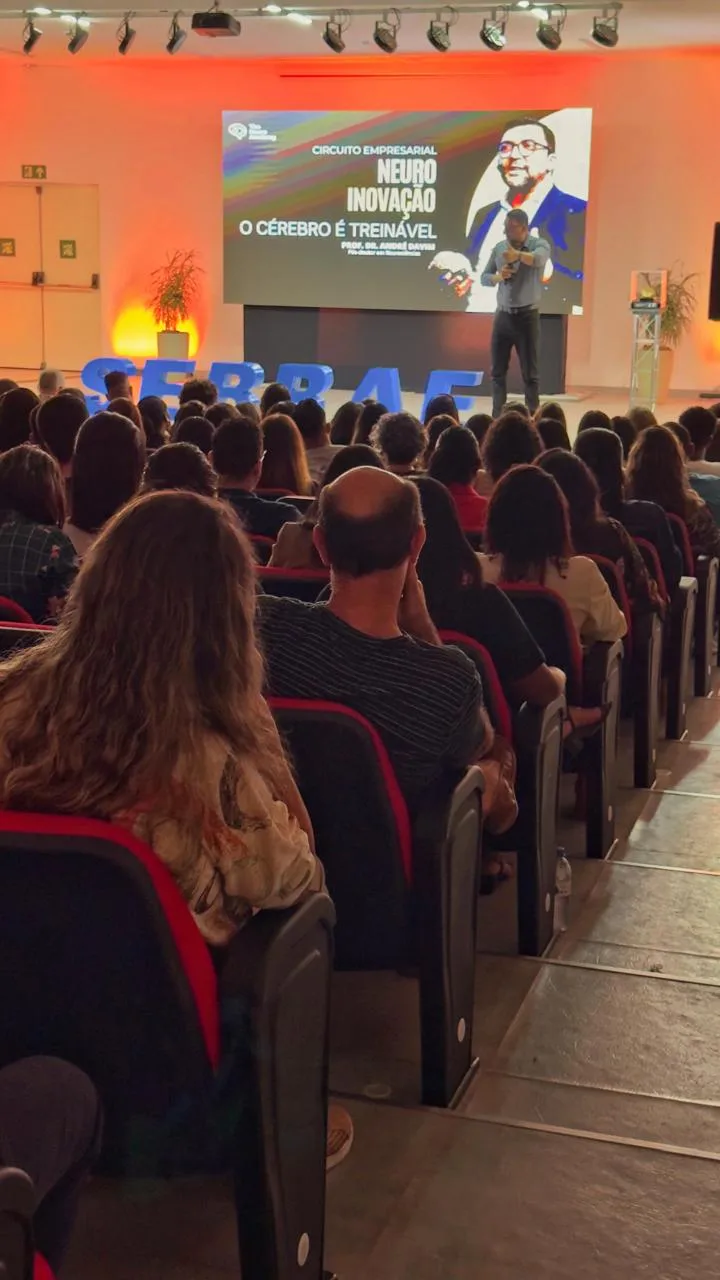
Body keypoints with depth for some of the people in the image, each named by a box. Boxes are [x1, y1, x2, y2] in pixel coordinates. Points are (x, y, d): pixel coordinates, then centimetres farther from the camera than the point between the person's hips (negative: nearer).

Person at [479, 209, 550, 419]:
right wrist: (498, 277, -14)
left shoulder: (539, 244, -9)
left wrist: (517, 255, -54)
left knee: (529, 372, -1)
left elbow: (538, 259, -33)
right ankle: (497, 416, 15)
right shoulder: (499, 248, 4)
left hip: (527, 316, -4)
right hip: (503, 314, 4)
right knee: (498, 370, 7)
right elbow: (484, 277, 10)